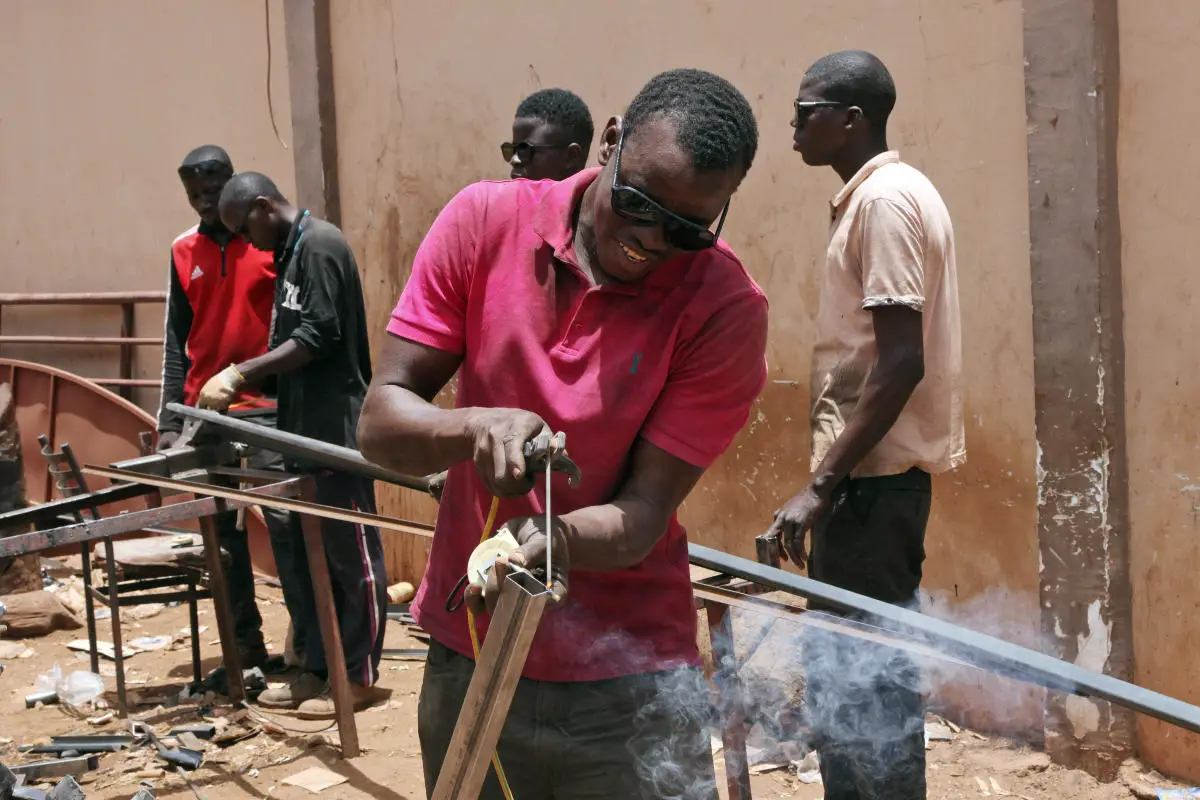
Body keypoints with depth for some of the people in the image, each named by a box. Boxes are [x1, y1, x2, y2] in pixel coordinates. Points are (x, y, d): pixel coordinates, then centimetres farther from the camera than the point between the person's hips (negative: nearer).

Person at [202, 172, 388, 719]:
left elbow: (318, 337, -19)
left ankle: (359, 677, 8)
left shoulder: (320, 246, -13)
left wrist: (242, 374, -18)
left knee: (350, 552, -1)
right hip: (302, 427, 10)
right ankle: (315, 669, 21)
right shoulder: (290, 253, 16)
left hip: (337, 428, -10)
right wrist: (246, 381, 5)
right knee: (295, 548, 12)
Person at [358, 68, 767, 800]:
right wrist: (476, 426, -29)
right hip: (466, 656, 3)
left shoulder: (727, 309, -15)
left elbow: (643, 515, -16)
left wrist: (555, 538, -37)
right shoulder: (485, 221, -8)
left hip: (628, 677, -2)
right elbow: (381, 423, -8)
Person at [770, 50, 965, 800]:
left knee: (850, 682, -5)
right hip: (884, 471, 10)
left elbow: (901, 362, -22)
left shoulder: (884, 199, -15)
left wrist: (821, 485, -22)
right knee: (876, 673, 15)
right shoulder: (894, 193, 15)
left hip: (871, 476, -10)